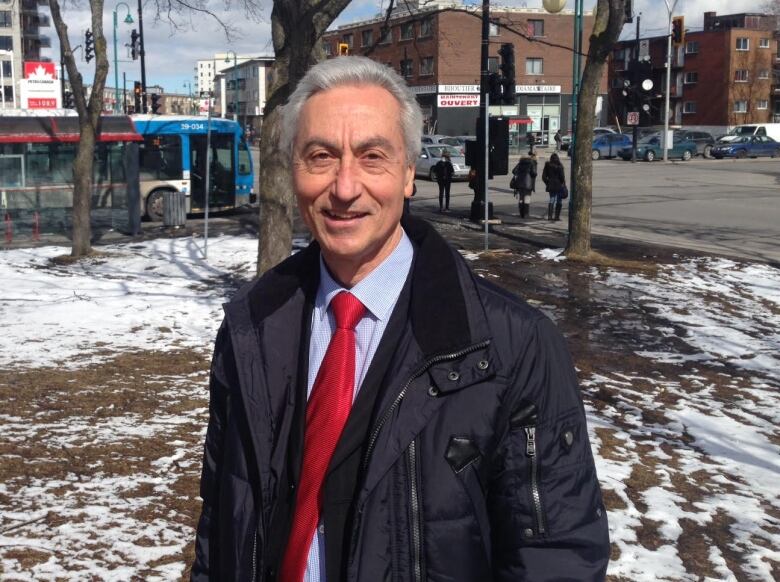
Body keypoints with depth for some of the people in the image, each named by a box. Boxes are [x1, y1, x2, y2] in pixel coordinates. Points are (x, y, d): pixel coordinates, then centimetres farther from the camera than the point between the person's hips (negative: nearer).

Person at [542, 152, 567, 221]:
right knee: (559, 201, 6)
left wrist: (548, 183, 15)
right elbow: (562, 176, -10)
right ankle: (557, 216, 5)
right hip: (559, 185, -4)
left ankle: (549, 216, -2)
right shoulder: (559, 166, -9)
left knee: (552, 200, 9)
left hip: (551, 185, 4)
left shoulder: (547, 166, 3)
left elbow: (544, 177, 5)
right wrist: (564, 184, 1)